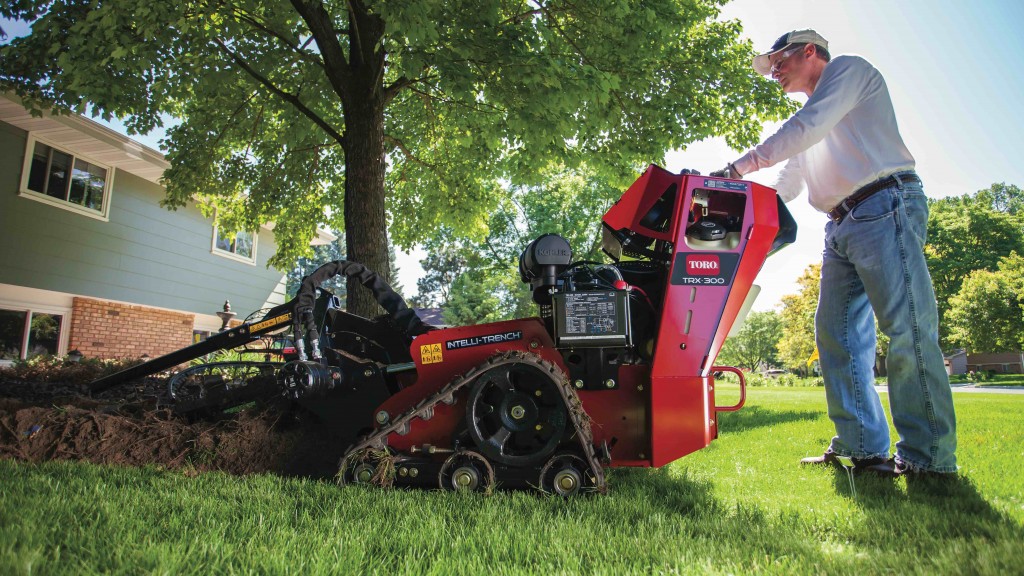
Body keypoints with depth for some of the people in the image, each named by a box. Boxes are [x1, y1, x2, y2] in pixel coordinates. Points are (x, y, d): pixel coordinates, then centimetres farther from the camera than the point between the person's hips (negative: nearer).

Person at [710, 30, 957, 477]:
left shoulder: (847, 68, 7)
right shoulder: (810, 127, 30)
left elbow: (804, 129, -10)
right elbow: (785, 188, 30)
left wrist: (740, 167, -11)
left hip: (884, 208, -9)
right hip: (842, 226, 9)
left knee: (906, 329, -13)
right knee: (836, 331, 1)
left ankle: (929, 456, -11)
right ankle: (862, 445, 3)